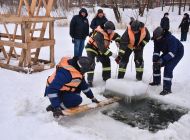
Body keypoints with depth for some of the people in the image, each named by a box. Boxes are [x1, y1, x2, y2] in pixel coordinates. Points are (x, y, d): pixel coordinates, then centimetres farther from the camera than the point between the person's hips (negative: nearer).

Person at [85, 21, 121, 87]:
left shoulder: (109, 33, -10)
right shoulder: (99, 34, -35)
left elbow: (116, 35, 10)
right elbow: (101, 47, -41)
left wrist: (118, 41, -12)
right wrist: (111, 54, -42)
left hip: (100, 49, 8)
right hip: (91, 48, -8)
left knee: (106, 61, 5)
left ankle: (106, 77, 17)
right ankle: (89, 81, -14)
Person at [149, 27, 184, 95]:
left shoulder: (170, 39, -37)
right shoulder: (157, 40, -16)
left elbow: (172, 53, -37)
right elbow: (156, 51, -12)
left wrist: (162, 60, -45)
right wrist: (155, 61, -25)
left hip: (177, 53, -8)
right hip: (167, 53, 8)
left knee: (168, 68, -23)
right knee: (156, 64, 4)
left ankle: (167, 88, -17)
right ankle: (156, 81, 25)